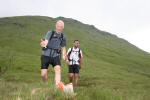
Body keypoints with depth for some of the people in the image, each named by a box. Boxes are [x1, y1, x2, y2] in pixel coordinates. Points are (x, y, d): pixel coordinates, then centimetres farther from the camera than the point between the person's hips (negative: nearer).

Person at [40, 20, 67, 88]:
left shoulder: (63, 37, 9)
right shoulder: (50, 33, -3)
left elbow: (63, 47, 21)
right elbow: (46, 42, -18)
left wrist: (64, 55, 3)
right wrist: (43, 44, -43)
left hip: (56, 56, 2)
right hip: (46, 55, -2)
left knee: (58, 69, -24)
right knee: (43, 74, -4)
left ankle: (57, 87, -30)